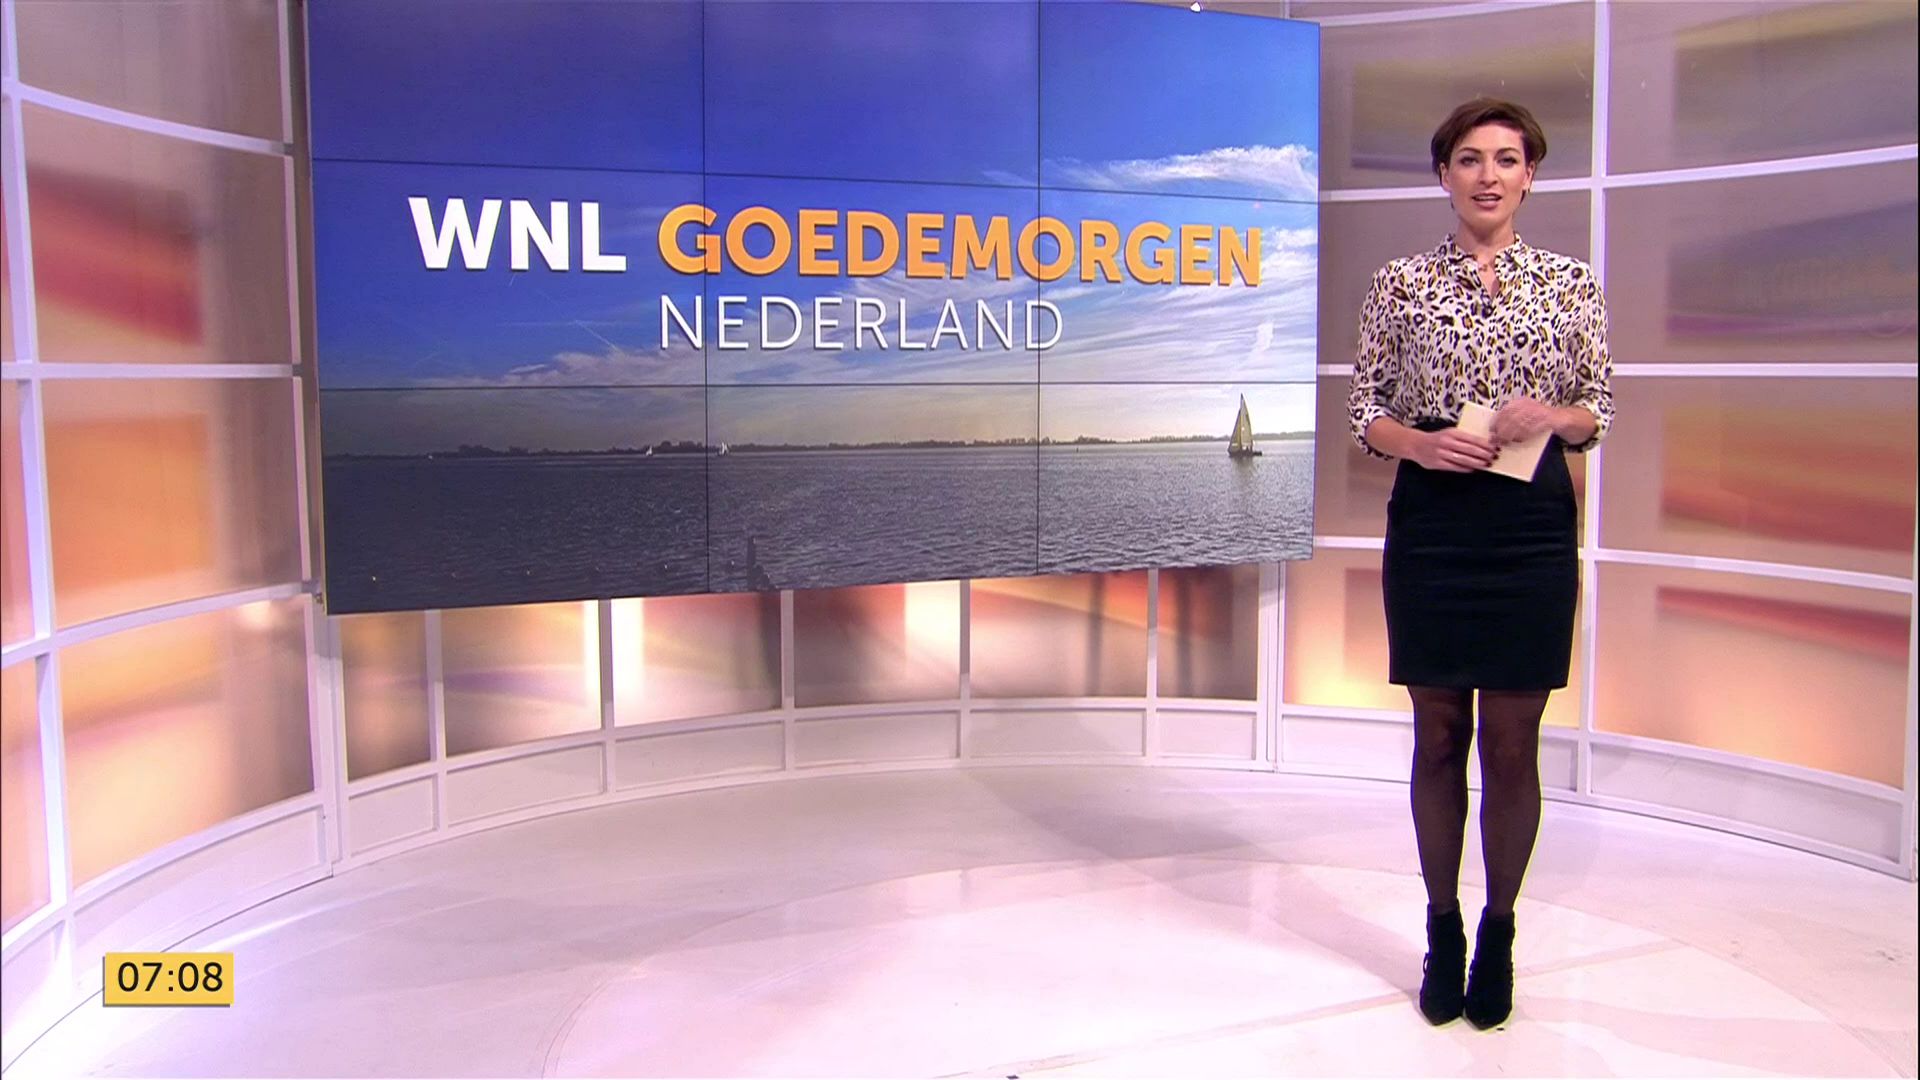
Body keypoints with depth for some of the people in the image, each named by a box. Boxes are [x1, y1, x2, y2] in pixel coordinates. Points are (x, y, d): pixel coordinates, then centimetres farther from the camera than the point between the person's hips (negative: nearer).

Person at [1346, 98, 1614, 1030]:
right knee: (1438, 735, 9)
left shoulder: (1570, 283, 5)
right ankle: (1442, 932, 24)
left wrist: (1552, 416, -12)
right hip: (1430, 525, 0)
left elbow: (1599, 412, 9)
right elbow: (1364, 412, 4)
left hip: (1533, 526, 1)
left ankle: (1498, 934, 24)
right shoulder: (1399, 283, 3)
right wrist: (1418, 441, -15)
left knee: (1512, 741, 7)